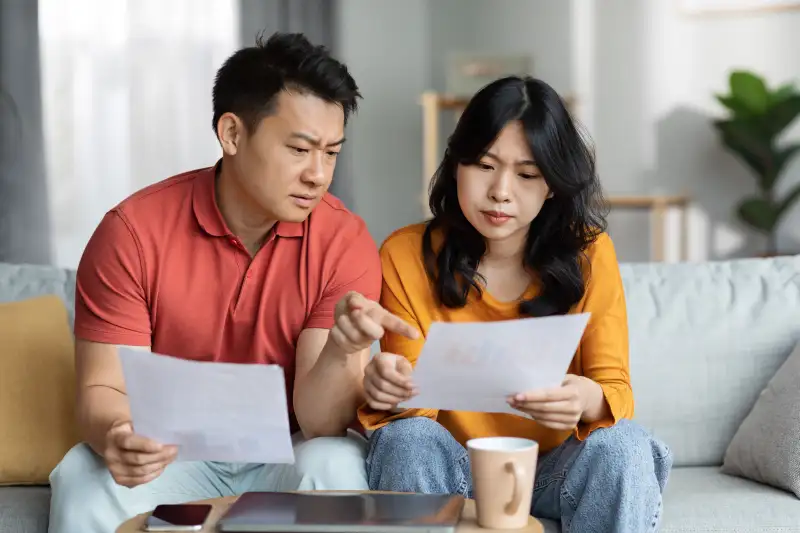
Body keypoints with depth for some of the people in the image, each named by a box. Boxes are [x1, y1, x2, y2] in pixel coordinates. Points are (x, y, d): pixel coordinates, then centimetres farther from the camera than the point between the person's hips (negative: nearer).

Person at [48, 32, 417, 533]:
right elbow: (102, 388, -13)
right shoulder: (132, 232, -13)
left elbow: (319, 421, -17)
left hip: (287, 457, 0)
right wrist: (115, 436, -37)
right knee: (83, 479, -30)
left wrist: (342, 351, -39)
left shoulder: (345, 242, -13)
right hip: (171, 454, 0)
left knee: (335, 466, -32)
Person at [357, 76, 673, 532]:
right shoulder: (407, 255, -7)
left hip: (559, 467, 1)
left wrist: (589, 400, -36)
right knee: (407, 438, -32)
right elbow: (412, 396, -9)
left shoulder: (588, 253, -5)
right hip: (454, 469, 0)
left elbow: (617, 390, -10)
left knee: (624, 445, -30)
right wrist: (386, 387, -35)